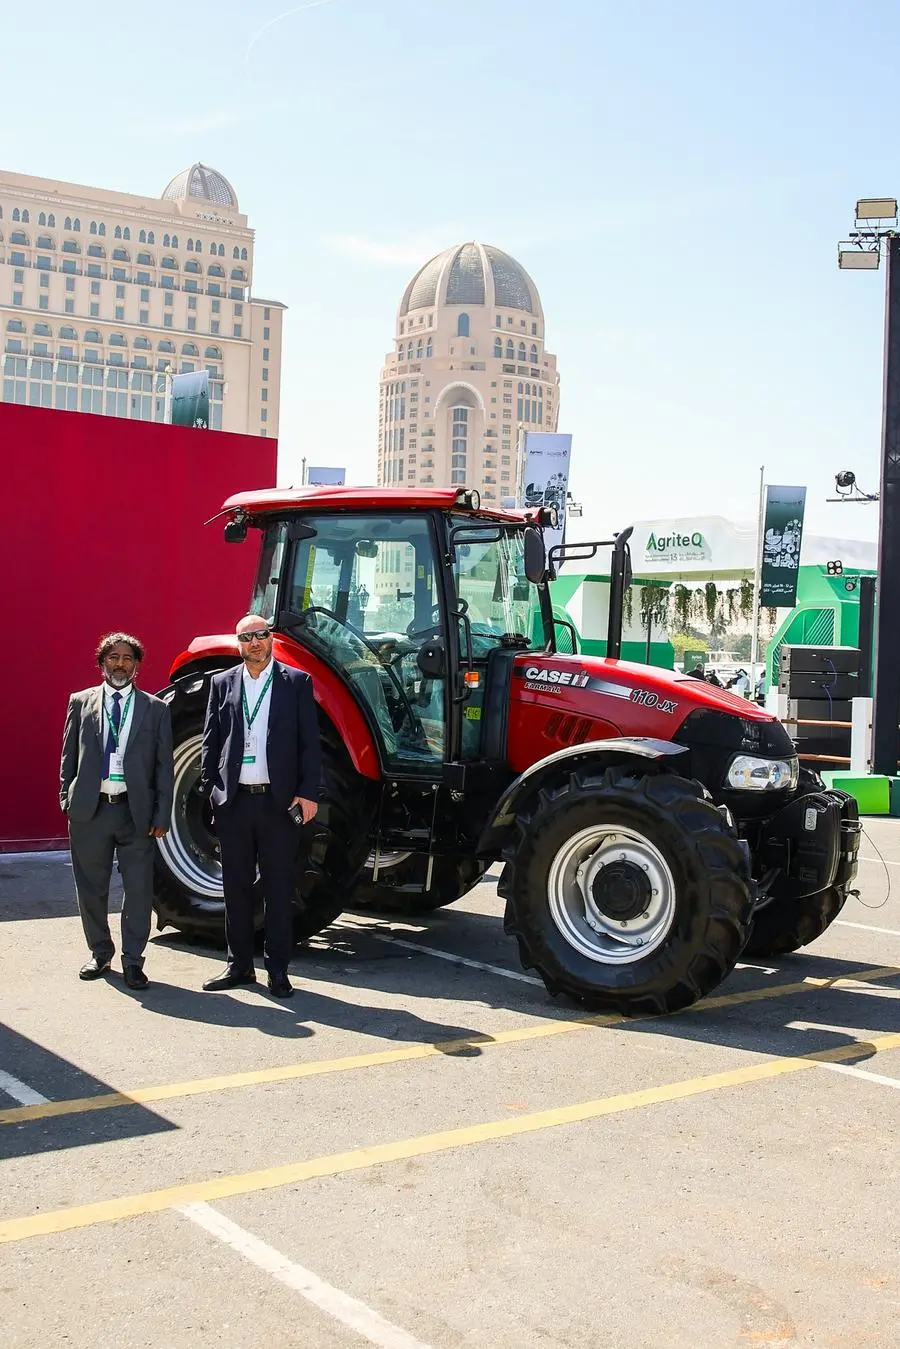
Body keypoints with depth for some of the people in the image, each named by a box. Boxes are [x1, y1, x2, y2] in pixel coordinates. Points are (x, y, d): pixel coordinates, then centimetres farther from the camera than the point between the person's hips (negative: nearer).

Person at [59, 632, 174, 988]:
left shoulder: (156, 709, 5)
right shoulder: (81, 702, 8)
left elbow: (164, 766, 4)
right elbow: (69, 756, 10)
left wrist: (162, 816, -2)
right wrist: (67, 800, 1)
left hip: (136, 812, -1)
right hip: (89, 810, 1)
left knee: (138, 889, -1)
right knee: (91, 888, 11)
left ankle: (133, 961, 9)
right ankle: (100, 954, 27)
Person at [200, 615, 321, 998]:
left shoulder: (297, 682, 2)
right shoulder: (222, 683, 9)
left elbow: (309, 743, 0)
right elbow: (211, 740, 10)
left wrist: (308, 792, -8)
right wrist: (208, 790, 2)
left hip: (278, 801, -2)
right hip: (233, 800, 2)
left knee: (279, 888, 3)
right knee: (236, 886, 10)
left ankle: (278, 970, 11)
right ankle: (239, 964, 20)